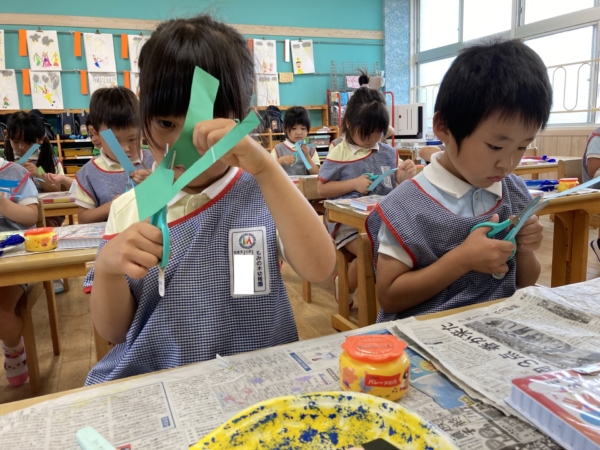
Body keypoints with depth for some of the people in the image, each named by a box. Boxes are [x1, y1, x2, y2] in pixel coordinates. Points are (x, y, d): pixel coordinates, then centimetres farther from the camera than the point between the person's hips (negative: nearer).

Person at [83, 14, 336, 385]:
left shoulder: (266, 193, -5)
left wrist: (265, 167, -28)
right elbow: (113, 332, 4)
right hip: (145, 383, 2)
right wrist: (107, 268, -16)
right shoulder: (129, 209, 1)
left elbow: (320, 269, -21)